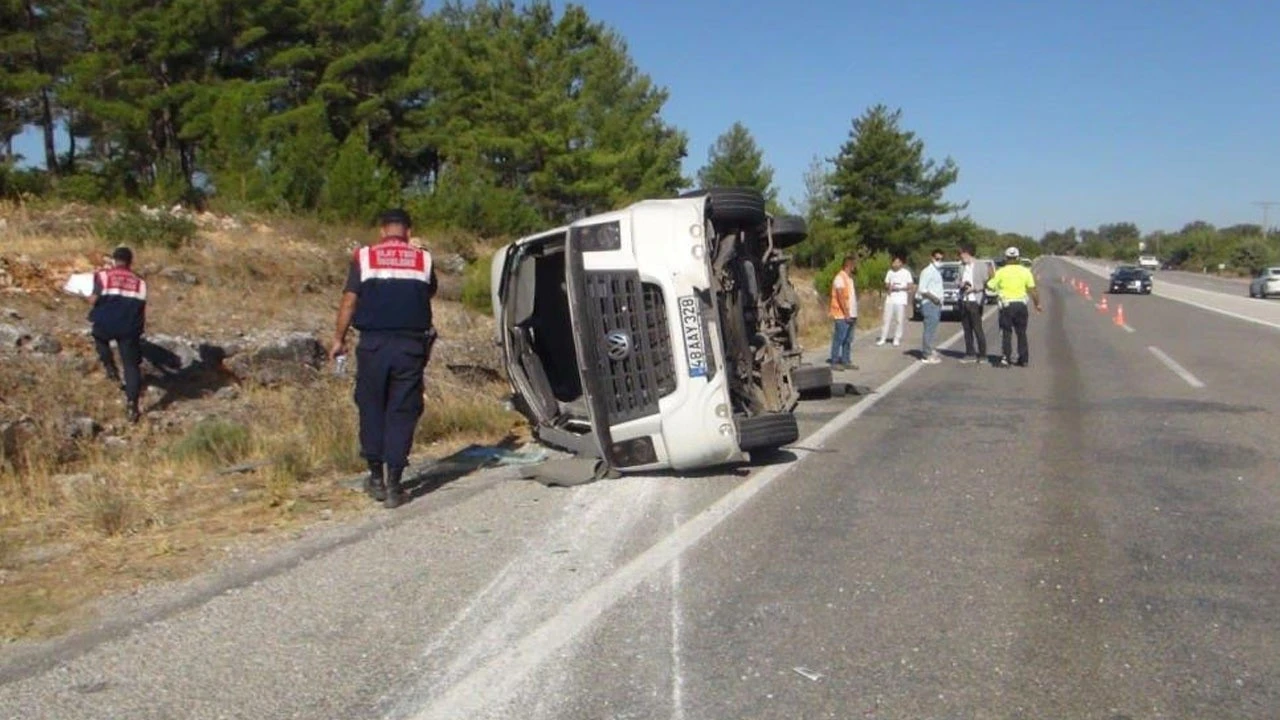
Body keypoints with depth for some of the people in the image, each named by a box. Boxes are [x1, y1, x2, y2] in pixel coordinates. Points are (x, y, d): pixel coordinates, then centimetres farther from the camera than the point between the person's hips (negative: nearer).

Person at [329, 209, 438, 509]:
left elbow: (349, 301, 1)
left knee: (372, 409, 13)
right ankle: (393, 484, 2)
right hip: (411, 345, 0)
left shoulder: (364, 257, 3)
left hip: (373, 344, 0)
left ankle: (376, 478, 19)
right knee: (402, 413, 4)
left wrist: (339, 339, 9)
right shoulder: (423, 259, 5)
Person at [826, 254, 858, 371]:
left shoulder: (849, 278, 17)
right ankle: (834, 362, 0)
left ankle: (845, 361, 15)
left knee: (848, 340, 10)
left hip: (850, 315, 9)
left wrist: (854, 314, 15)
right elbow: (841, 297, -18)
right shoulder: (840, 278, -13)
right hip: (842, 315, -9)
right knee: (839, 339, -5)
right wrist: (846, 314, -20)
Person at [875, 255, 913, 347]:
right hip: (890, 299, 4)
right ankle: (883, 338, 6)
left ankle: (897, 339, 5)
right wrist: (888, 288, -6)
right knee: (886, 319, 1)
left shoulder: (906, 273, -1)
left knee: (899, 320, -2)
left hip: (901, 300, -4)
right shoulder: (890, 272, 12)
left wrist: (899, 288, -14)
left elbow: (911, 286, -4)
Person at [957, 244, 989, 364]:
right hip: (963, 301, 6)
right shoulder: (962, 266, 12)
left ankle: (982, 355, 4)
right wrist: (961, 284, -2)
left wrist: (974, 288, -15)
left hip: (975, 301, -6)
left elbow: (986, 283, -6)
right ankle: (970, 354, 14)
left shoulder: (981, 266, -5)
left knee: (978, 329, -4)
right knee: (967, 329, 8)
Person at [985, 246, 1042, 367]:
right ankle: (1023, 359, 15)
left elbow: (990, 286, -1)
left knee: (1006, 332, 3)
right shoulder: (1025, 271, 1)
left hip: (1006, 305, -2)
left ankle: (1005, 357, -9)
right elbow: (1032, 290, -2)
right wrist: (1037, 304, 7)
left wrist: (991, 277, 18)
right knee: (1021, 333, 12)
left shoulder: (1001, 272, -3)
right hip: (1021, 304, 2)